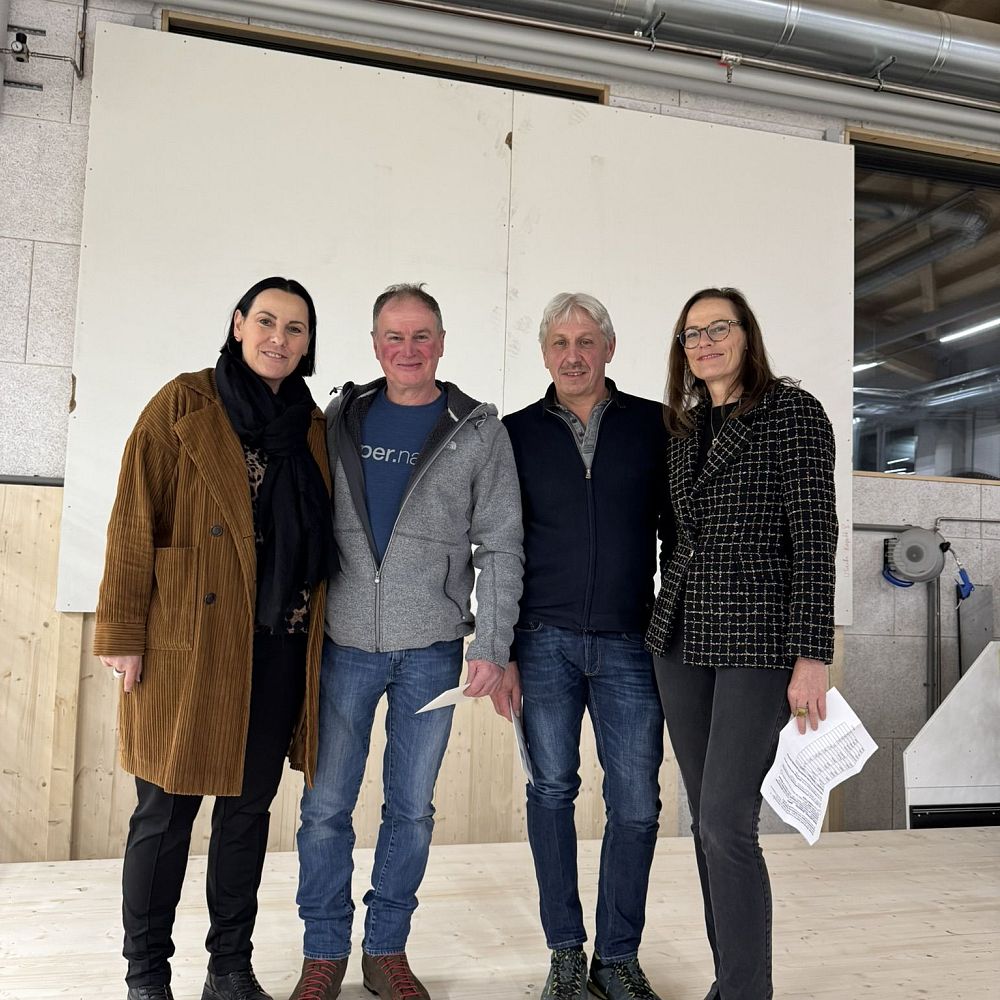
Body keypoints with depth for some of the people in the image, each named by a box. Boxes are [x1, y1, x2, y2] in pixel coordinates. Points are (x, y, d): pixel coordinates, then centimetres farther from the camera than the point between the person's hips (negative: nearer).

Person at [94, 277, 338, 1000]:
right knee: (166, 812, 5)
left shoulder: (312, 426, 11)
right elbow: (134, 520, -5)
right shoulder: (184, 405, -1)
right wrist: (123, 634, -9)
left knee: (250, 806, 13)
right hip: (187, 643, -4)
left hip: (279, 647, 4)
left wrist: (318, 630, 10)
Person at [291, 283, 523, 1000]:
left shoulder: (478, 430, 1)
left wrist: (493, 645, -6)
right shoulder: (340, 419, 6)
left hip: (431, 650, -1)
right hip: (343, 643, 1)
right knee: (326, 806, 6)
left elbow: (501, 546, 0)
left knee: (411, 808, 10)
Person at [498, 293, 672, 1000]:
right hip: (545, 642, 0)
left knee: (637, 803, 3)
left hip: (629, 643, 0)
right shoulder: (518, 433, 7)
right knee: (552, 791, 6)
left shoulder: (654, 425, 6)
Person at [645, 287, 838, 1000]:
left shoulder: (793, 411, -5)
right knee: (706, 822, 11)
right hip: (682, 638, 7)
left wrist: (812, 656, -16)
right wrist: (669, 616, 15)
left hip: (758, 639, -6)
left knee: (727, 823, -10)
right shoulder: (685, 428, 13)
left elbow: (815, 536, -11)